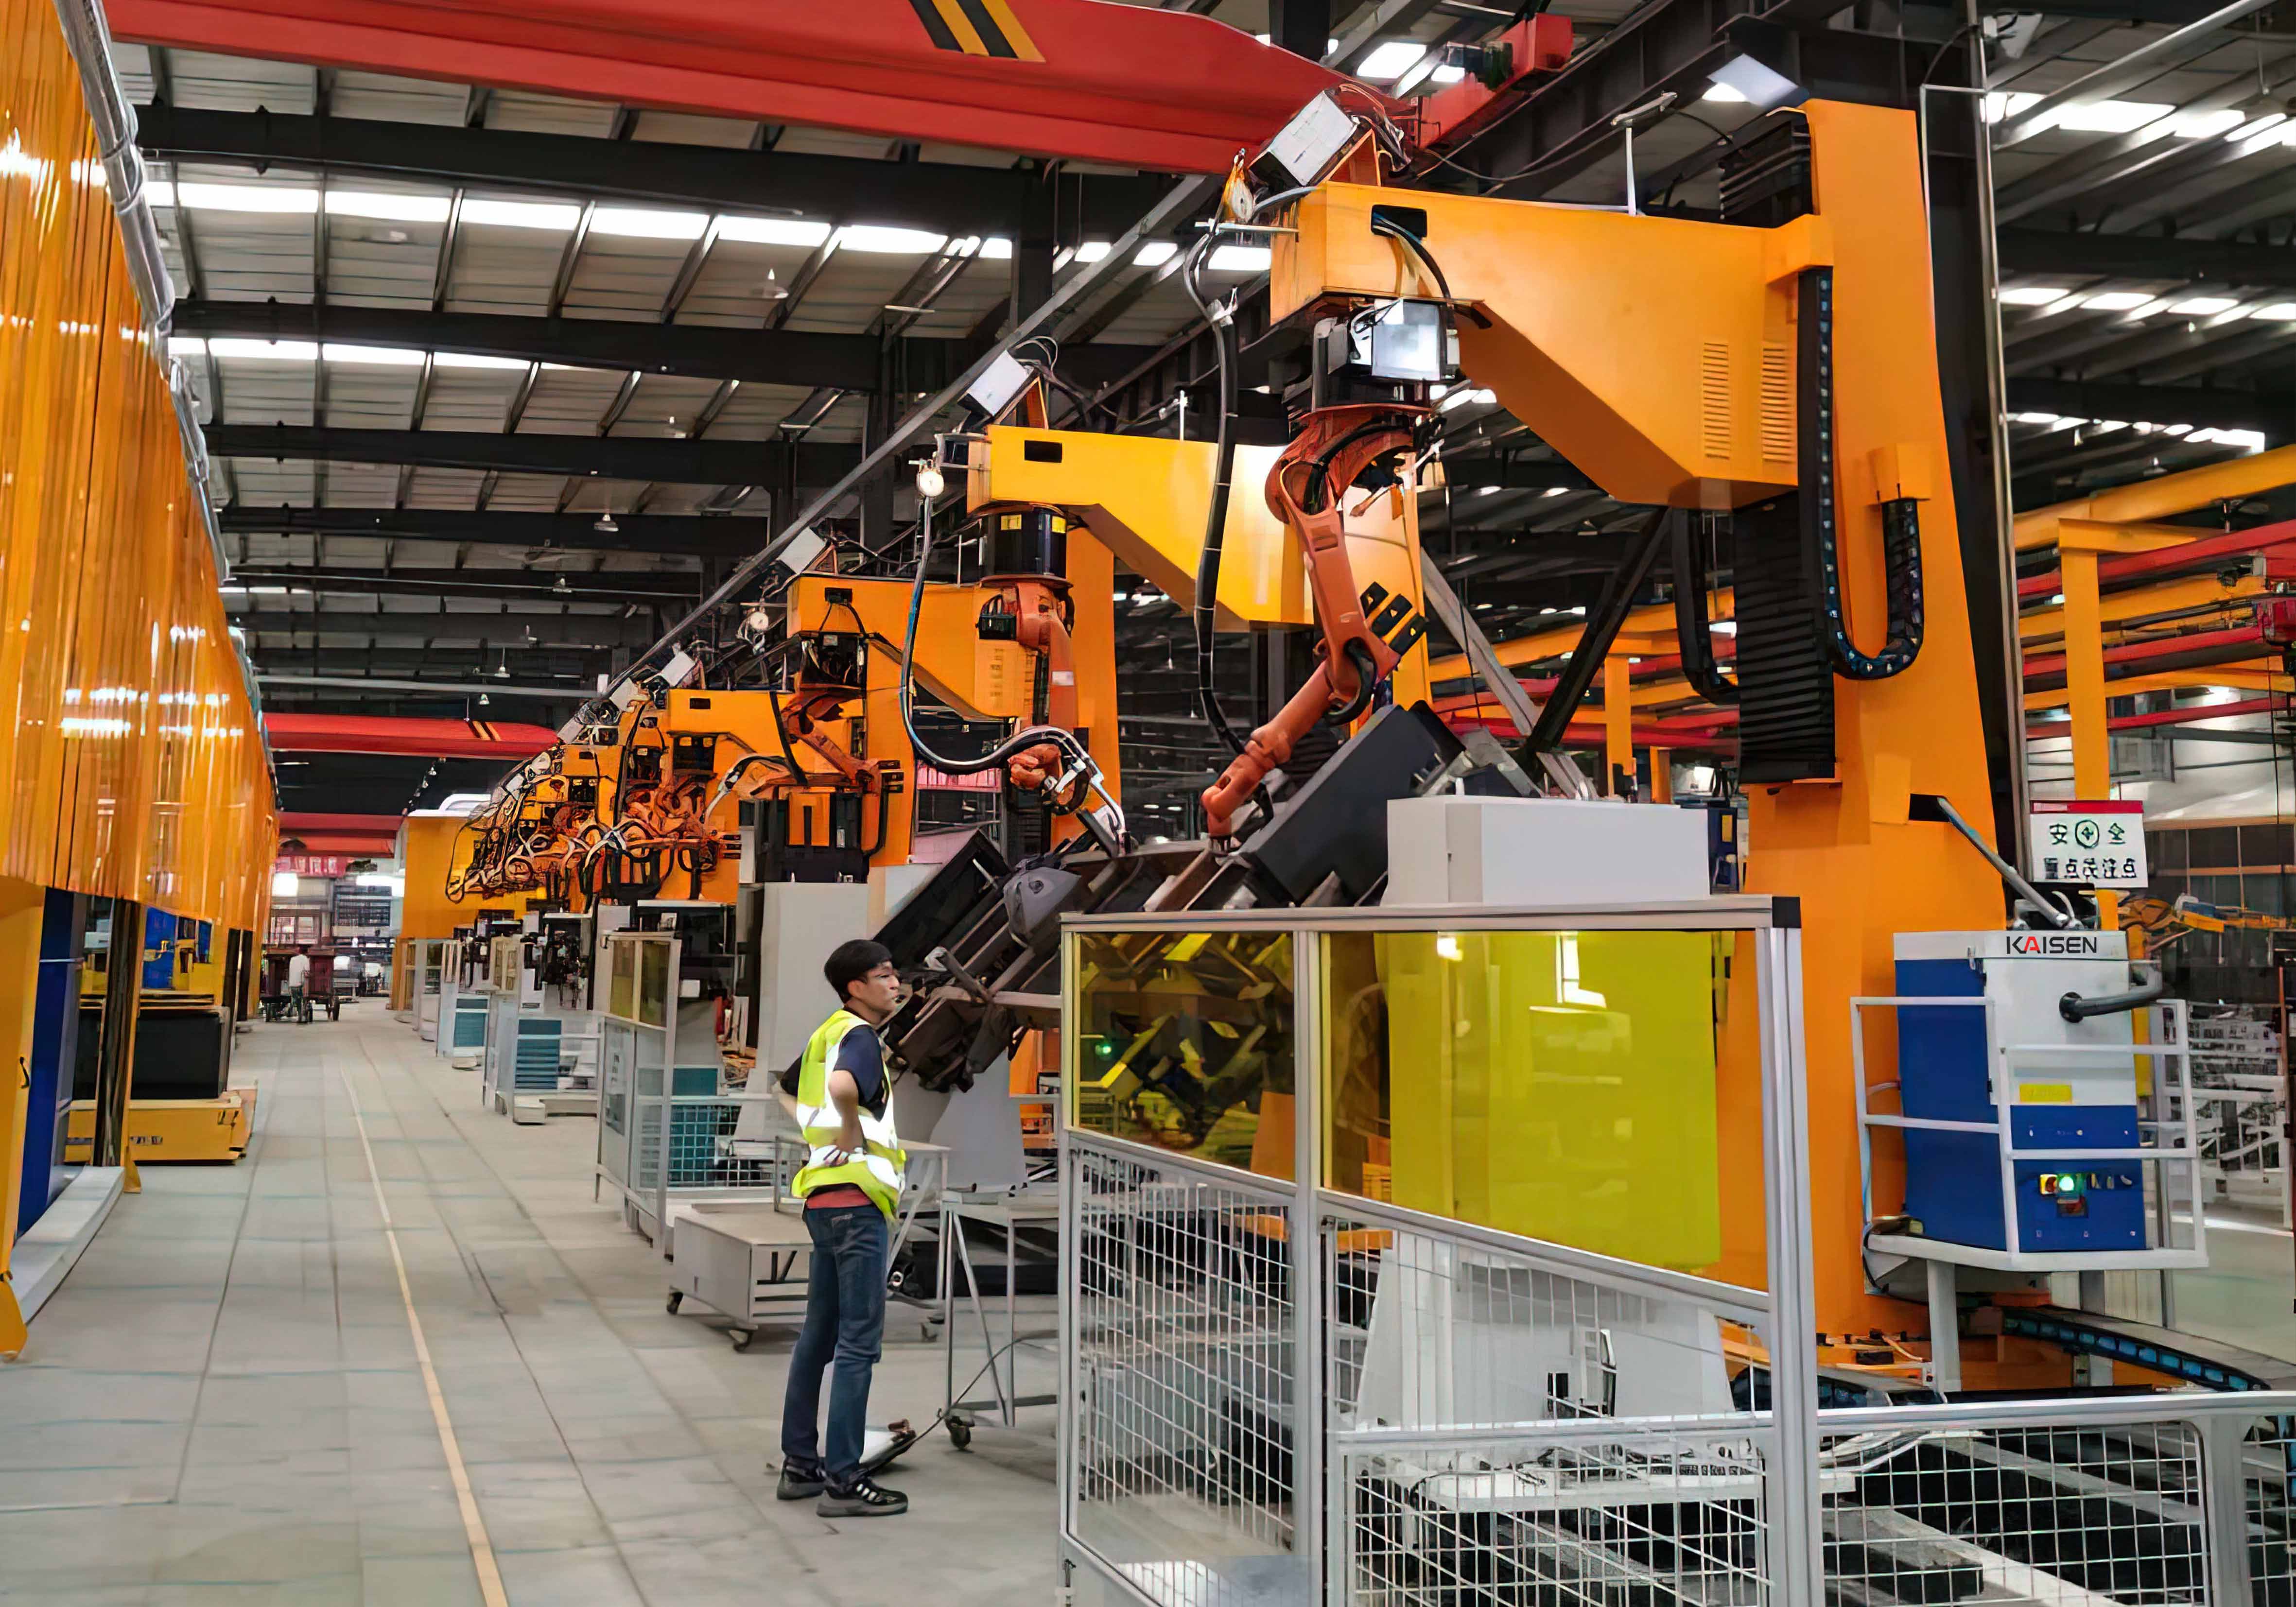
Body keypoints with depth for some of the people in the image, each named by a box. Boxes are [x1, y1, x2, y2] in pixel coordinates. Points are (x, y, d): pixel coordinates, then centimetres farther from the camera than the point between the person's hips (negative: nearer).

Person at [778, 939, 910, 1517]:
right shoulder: (860, 1037, -13)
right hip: (856, 1197, -10)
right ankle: (843, 1480, -5)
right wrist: (855, 1134, -18)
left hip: (822, 1197, 10)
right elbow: (844, 1086, -35)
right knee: (858, 1340, -7)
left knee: (819, 1333, 15)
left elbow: (795, 1091, 32)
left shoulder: (826, 1034, 16)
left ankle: (800, 1463, 22)